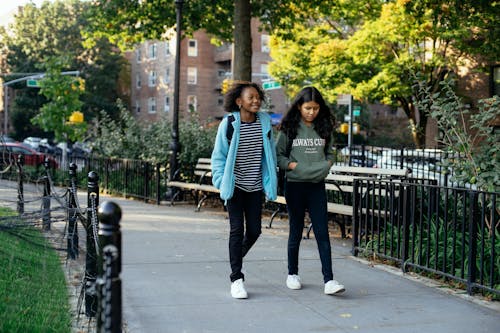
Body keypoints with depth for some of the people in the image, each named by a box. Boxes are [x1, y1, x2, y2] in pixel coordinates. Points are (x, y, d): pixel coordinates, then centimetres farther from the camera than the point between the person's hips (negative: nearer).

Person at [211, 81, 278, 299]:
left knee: (254, 230, 7)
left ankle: (236, 259, 37)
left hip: (255, 186, 4)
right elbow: (219, 156, -2)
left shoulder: (265, 122, 0)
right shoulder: (229, 123, -9)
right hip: (235, 186, -3)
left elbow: (270, 153, 8)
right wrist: (221, 181, -10)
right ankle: (236, 279, 4)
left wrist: (270, 182, 6)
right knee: (237, 230, -4)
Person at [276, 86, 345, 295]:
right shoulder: (289, 128, -3)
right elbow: (278, 155, 1)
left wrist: (327, 164, -3)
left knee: (322, 233, -4)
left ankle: (329, 280, -6)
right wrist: (292, 165, -14)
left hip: (317, 186, 2)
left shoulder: (324, 128, 6)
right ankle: (292, 274, 24)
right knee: (296, 231, 8)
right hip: (295, 185, -2)